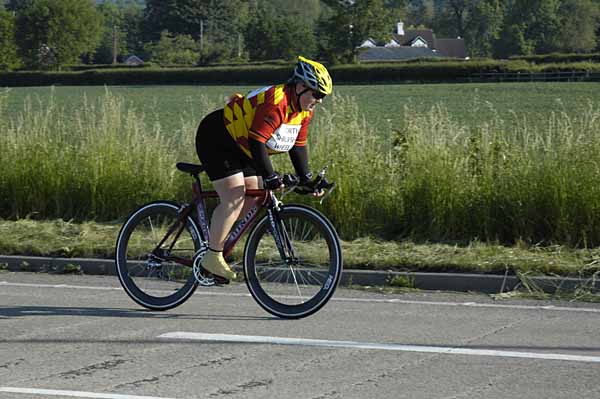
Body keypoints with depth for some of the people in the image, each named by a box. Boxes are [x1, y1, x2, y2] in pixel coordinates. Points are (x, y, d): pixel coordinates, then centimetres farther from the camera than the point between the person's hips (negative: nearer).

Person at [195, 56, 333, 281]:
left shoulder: (304, 110, 0)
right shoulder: (276, 102, -30)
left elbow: (298, 146, 7)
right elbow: (257, 142, -34)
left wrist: (305, 179, -2)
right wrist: (270, 177, -35)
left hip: (241, 149, 10)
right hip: (216, 140, -10)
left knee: (254, 198, 4)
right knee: (234, 197, -18)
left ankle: (217, 245, 12)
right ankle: (212, 257, -11)